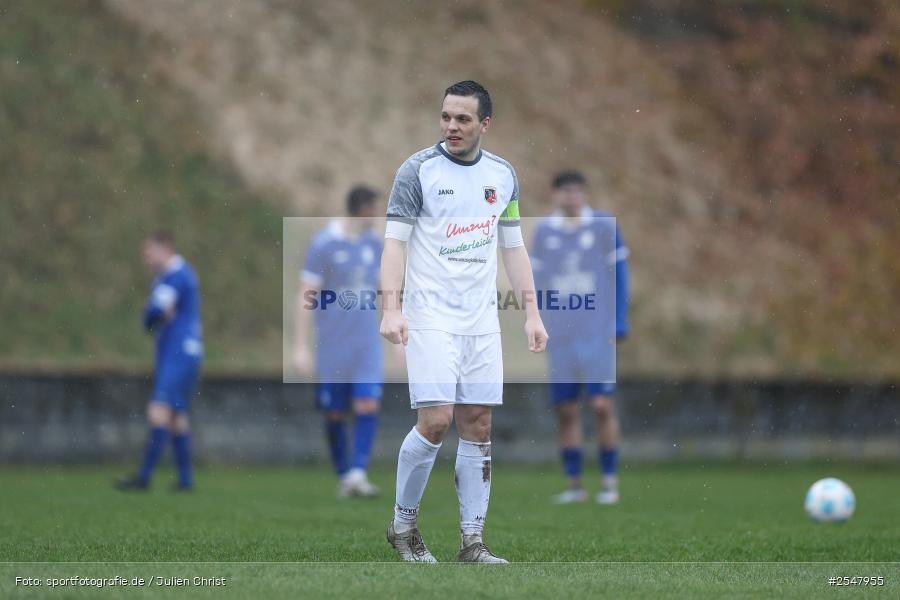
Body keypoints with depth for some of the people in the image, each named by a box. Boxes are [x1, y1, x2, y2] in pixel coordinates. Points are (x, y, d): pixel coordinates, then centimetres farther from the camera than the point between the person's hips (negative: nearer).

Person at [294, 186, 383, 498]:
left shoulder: (373, 242, 8)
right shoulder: (323, 244, -7)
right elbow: (306, 296, -7)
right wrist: (301, 346, -11)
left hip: (366, 343, 3)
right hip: (332, 344, -3)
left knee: (368, 405, -13)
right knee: (335, 414, 4)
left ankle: (358, 473, -16)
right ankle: (343, 476, 18)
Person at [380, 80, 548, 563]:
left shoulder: (503, 175, 10)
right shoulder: (418, 169, -4)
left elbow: (513, 246, 17)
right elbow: (395, 240, -7)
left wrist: (531, 311, 10)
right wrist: (391, 307, -18)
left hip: (481, 321, 5)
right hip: (430, 318, -5)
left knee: (478, 427, 2)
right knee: (435, 420, -14)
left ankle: (472, 541, 7)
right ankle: (403, 524, 5)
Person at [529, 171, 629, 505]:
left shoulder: (603, 226, 0)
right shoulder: (544, 233, 7)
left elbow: (619, 274, 2)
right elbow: (537, 280, 13)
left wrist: (620, 321, -2)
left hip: (597, 334, -3)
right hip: (560, 336, 3)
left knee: (602, 405, -9)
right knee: (565, 411, 3)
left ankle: (609, 481, 0)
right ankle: (574, 484, 12)